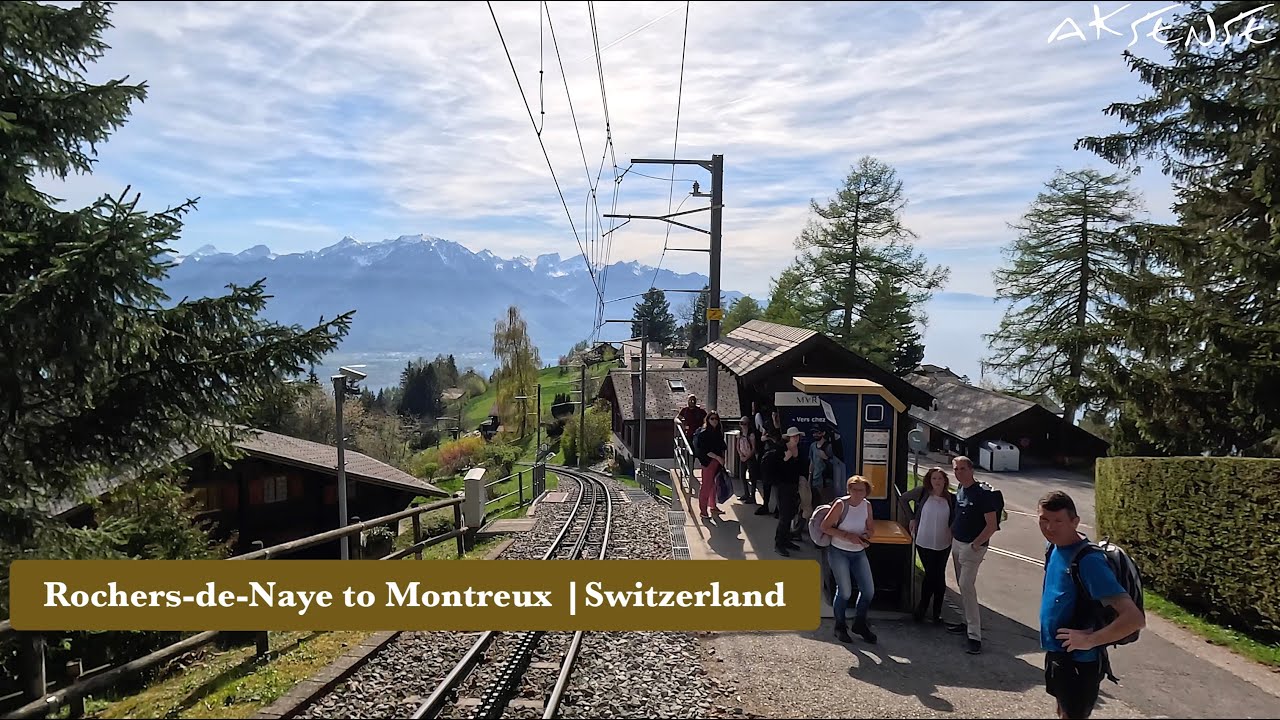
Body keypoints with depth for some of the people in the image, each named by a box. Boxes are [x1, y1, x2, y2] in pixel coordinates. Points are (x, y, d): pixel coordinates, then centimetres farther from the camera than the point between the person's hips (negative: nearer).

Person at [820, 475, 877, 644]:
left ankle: (859, 624, 26)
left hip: (859, 553, 6)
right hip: (839, 552, -5)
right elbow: (825, 526, -16)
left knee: (869, 590, 4)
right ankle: (840, 627, 17)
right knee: (845, 591, -6)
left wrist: (866, 535, -12)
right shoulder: (841, 505, -16)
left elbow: (869, 529, 12)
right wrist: (848, 536, -23)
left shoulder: (867, 506, 0)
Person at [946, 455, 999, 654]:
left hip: (973, 547, -8)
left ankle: (975, 636, -11)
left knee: (966, 585, -13)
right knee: (962, 584, 15)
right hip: (957, 544, 8)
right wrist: (952, 535, 12)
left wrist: (975, 545, -19)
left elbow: (992, 525, -17)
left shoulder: (983, 494, -16)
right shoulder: (959, 492, 7)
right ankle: (968, 622, 28)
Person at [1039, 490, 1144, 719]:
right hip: (1056, 653, 8)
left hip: (1078, 661, -8)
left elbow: (1135, 619, -32)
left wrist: (1089, 641, -25)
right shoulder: (1056, 548, -2)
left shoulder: (1088, 561, -28)